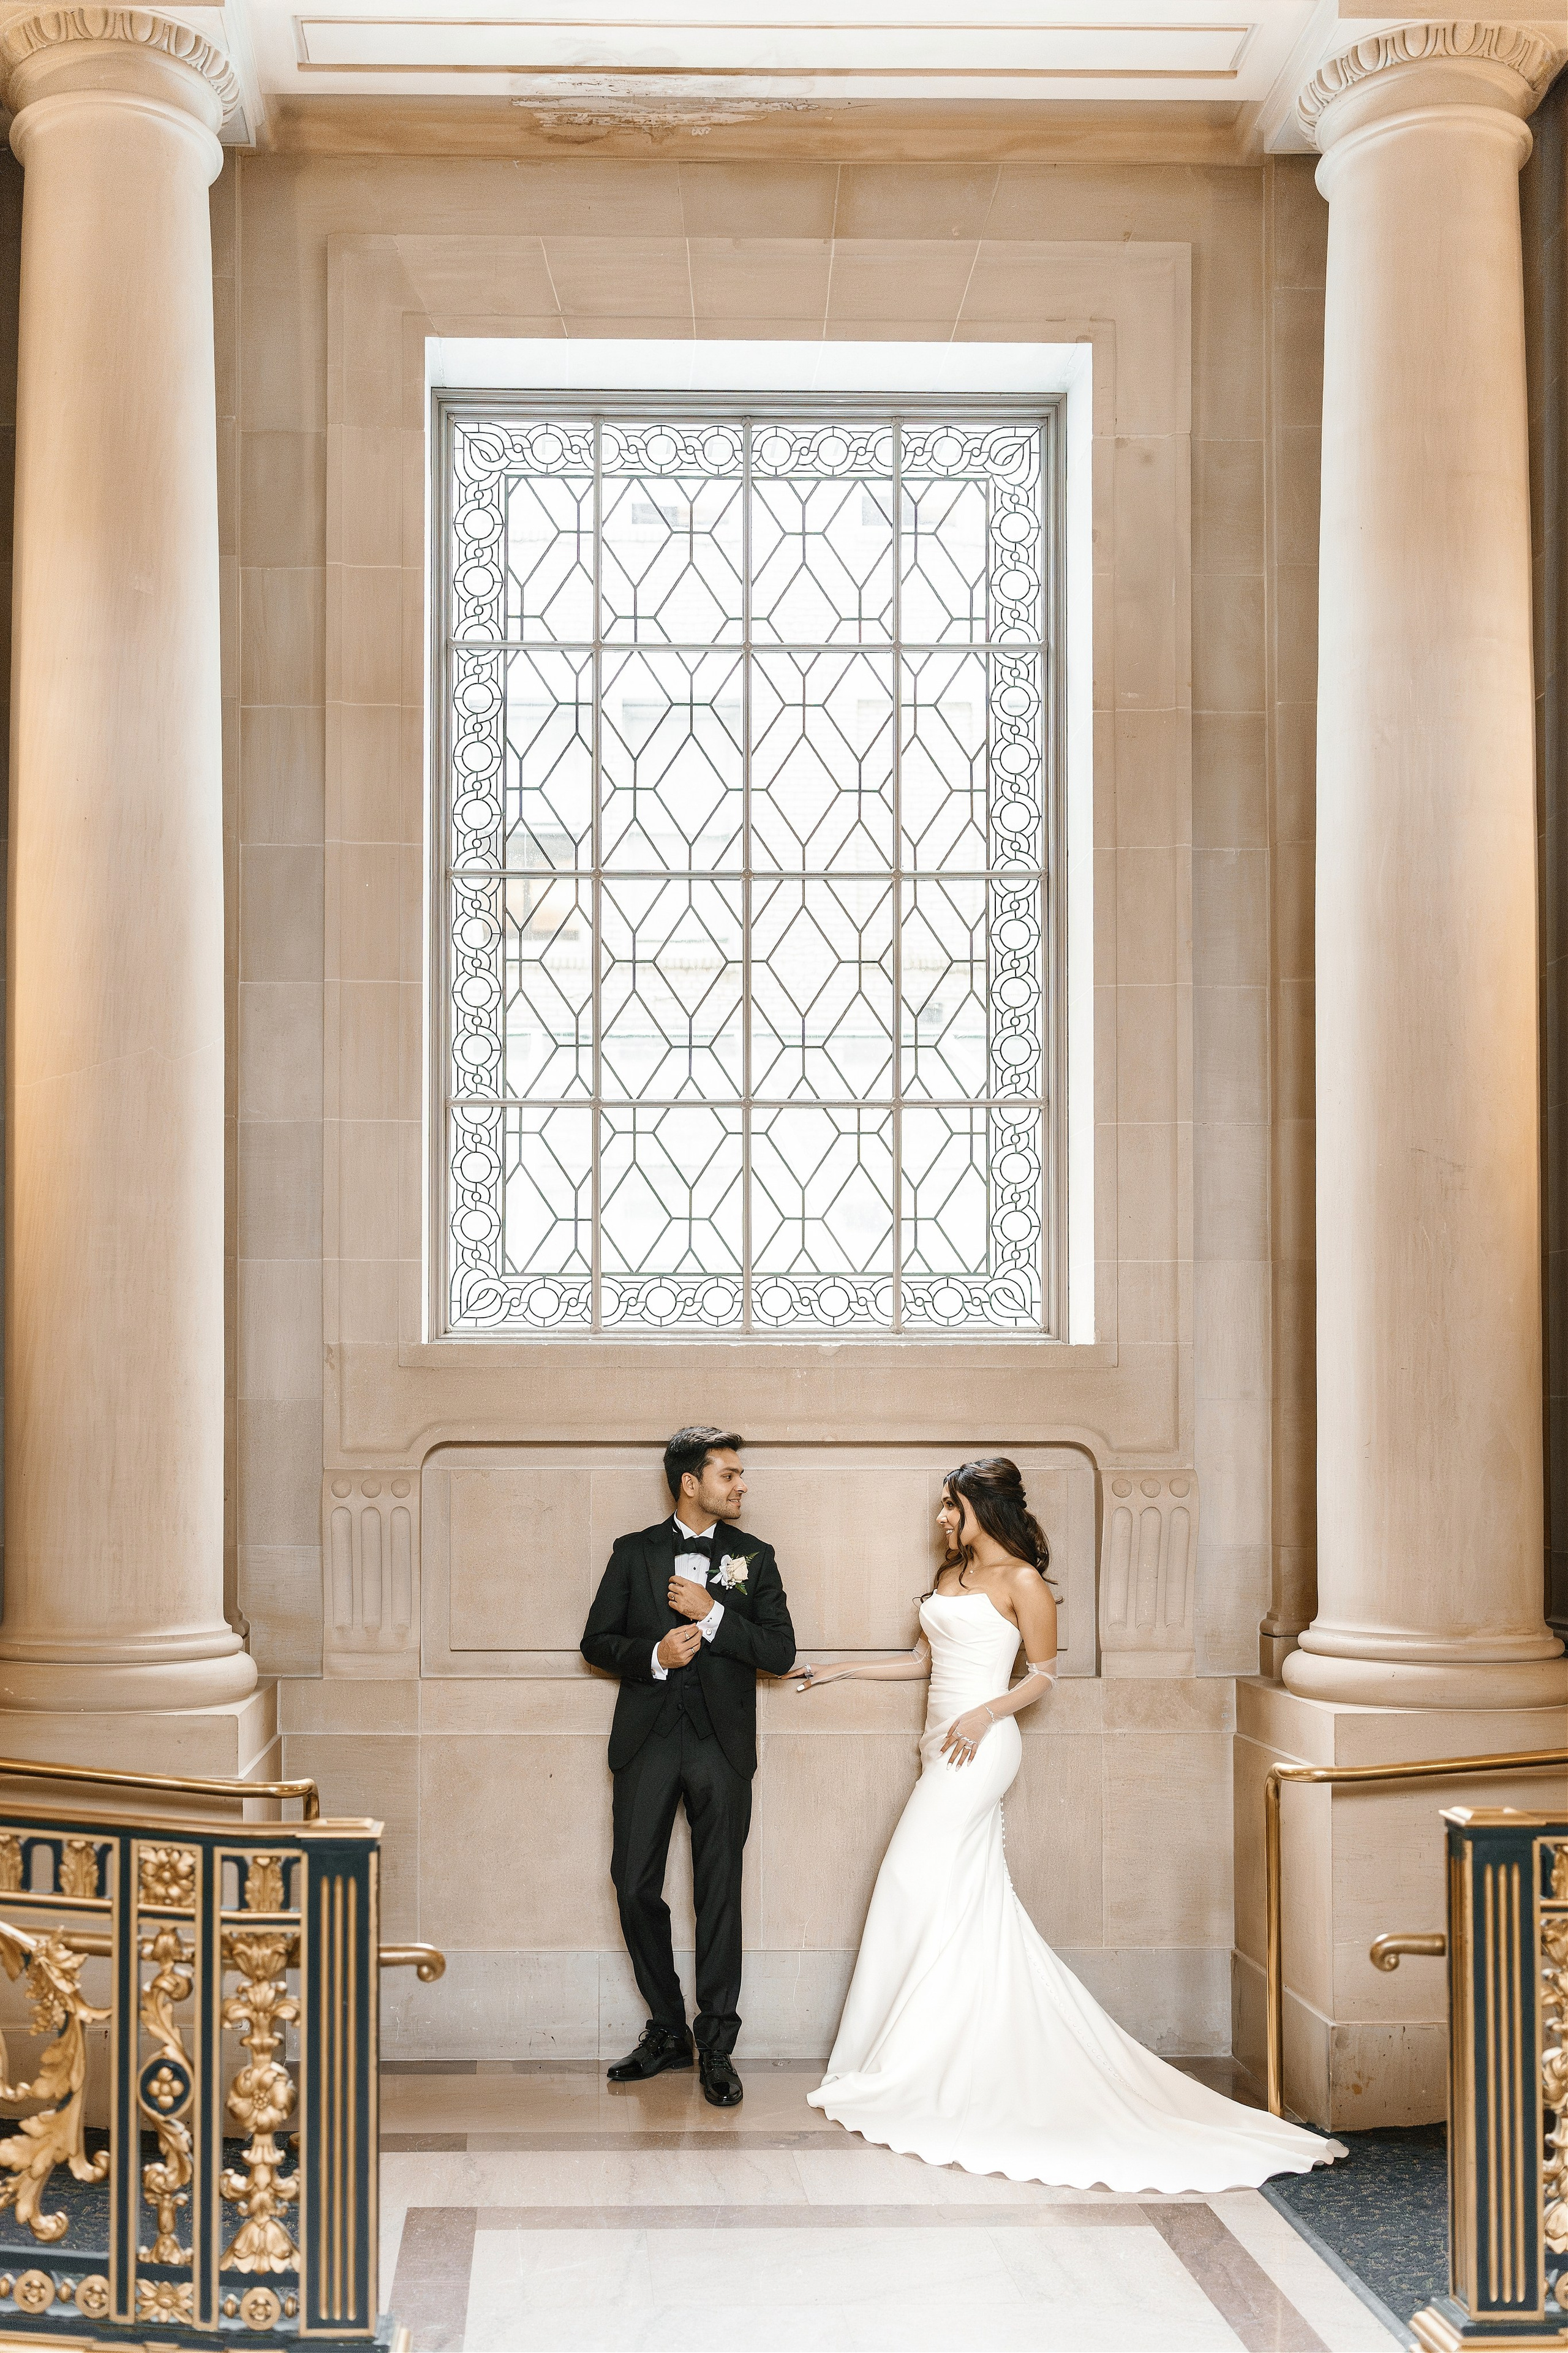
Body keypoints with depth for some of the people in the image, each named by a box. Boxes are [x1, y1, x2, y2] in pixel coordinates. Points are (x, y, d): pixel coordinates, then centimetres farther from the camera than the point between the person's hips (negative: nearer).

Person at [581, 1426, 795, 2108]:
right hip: (648, 1742, 1)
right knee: (635, 1886, 1)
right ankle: (667, 2031, 17)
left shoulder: (753, 1556, 7)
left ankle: (716, 2045, 8)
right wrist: (653, 1655, -12)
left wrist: (712, 1614, -12)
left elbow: (781, 1652, -1)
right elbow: (596, 1642, 6)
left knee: (719, 1895, 0)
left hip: (722, 1744, -1)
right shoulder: (634, 1552, 7)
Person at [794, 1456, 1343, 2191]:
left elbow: (1043, 1674, -5)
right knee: (969, 1906, 7)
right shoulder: (950, 1576, 16)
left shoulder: (1021, 1581, -6)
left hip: (980, 1746, -8)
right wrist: (839, 1670, 22)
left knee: (916, 1890, -9)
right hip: (944, 1746, 8)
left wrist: (986, 1713, -19)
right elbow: (924, 1659, 23)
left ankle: (898, 2068, -3)